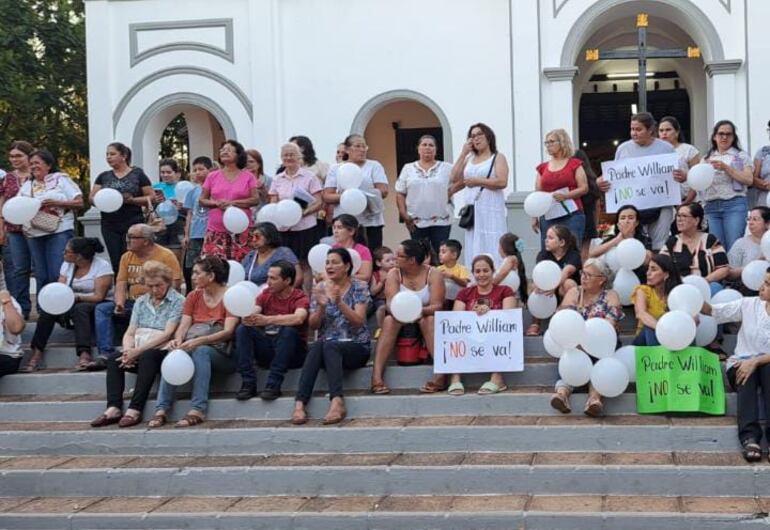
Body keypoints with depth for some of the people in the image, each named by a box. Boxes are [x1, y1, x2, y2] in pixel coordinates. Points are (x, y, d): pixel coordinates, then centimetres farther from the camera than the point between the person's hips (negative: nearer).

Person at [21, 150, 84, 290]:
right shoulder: (27, 185, 18)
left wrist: (57, 203, -14)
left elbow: (79, 203, -1)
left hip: (60, 232, -5)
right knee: (41, 277, 7)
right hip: (34, 235, 5)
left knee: (58, 274, -11)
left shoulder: (61, 179, 5)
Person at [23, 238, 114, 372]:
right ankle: (36, 354, -26)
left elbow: (99, 296, -18)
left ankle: (84, 355, -51)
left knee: (79, 309, -37)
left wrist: (77, 298, -32)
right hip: (72, 305, 6)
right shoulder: (67, 265, 10)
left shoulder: (102, 266, -10)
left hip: (97, 306, -6)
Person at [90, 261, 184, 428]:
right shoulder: (141, 302, 19)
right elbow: (130, 333, 14)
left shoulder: (178, 301, 0)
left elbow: (167, 334, -10)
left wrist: (138, 350, -16)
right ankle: (113, 409, -32)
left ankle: (134, 410, -40)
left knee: (147, 357, -37)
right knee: (113, 360, -22)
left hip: (162, 351, -6)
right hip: (138, 353, 6)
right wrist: (128, 351, -9)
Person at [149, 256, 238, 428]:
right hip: (193, 348, 4)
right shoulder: (193, 297, 15)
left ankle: (197, 410, -40)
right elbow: (184, 325, 5)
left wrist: (199, 341, -29)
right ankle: (161, 410, -32)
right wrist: (177, 340, -20)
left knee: (201, 351, -36)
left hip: (222, 354, -4)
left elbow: (228, 331, -14)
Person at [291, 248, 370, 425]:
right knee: (316, 346, -33)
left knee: (329, 346, -36)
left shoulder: (358, 287, 0)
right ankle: (300, 403, -44)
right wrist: (321, 307, -14)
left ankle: (337, 401, -50)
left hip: (356, 346, -2)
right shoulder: (320, 288, 10)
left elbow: (359, 321, -11)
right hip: (327, 343, 3)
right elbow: (313, 325, 6)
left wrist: (339, 302, -25)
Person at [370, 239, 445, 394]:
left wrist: (420, 311, -39)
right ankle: (376, 376, -40)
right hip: (401, 321, 2)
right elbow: (391, 303, -15)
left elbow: (437, 306, -18)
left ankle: (442, 374, -42)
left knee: (429, 320, -34)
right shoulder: (394, 274, -2)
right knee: (389, 321, -29)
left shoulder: (433, 275, -8)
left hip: (425, 319, -2)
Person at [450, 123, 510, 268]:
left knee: (491, 246, -11)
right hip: (472, 209, 5)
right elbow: (455, 178, 7)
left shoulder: (497, 158, 4)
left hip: (491, 209, -5)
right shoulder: (469, 159, 20)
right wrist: (463, 153, 6)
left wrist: (477, 181, -10)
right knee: (474, 248, 1)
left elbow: (502, 182, -11)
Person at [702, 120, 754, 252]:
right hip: (711, 206, 3)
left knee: (733, 248, -12)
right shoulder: (706, 158, 20)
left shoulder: (741, 156, 10)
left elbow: (749, 180, -2)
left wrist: (726, 168, -9)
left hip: (734, 205, -3)